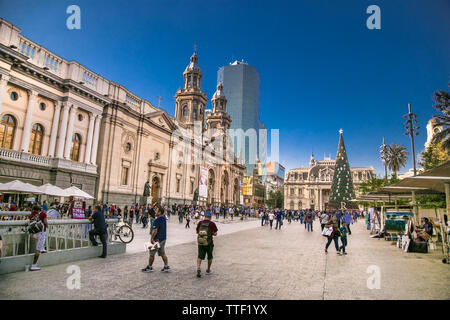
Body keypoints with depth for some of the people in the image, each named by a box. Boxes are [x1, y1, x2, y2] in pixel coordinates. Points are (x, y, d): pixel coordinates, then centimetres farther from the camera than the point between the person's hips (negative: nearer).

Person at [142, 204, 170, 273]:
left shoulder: (157, 220, -24)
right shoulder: (164, 218, 1)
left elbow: (154, 231, -24)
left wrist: (152, 239, -13)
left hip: (157, 239, -8)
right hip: (163, 239, 8)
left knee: (152, 254, 9)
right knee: (163, 254, 15)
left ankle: (149, 267, 22)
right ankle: (166, 267, 15)